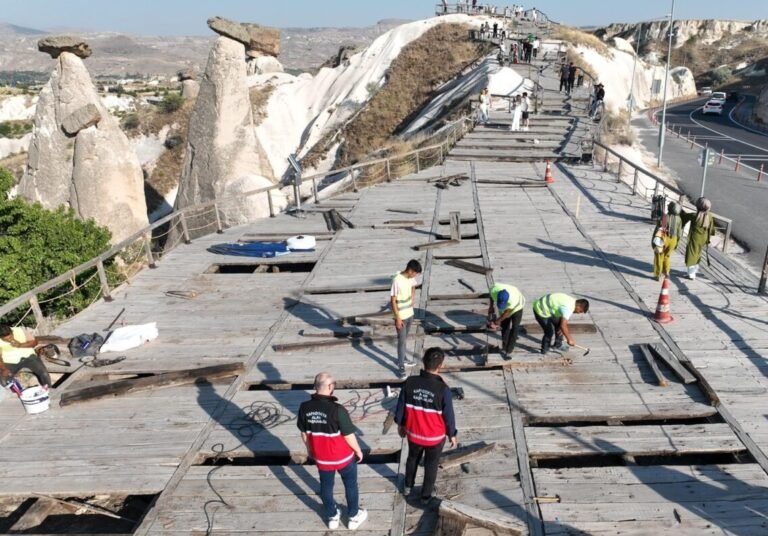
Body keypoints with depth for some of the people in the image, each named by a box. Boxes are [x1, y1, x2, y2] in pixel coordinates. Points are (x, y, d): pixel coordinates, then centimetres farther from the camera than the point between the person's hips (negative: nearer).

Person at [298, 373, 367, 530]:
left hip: (321, 457, 4)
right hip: (343, 457, -3)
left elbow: (304, 433, -2)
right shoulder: (337, 410, -31)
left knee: (326, 487, 24)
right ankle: (354, 517, 37)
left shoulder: (304, 407, -17)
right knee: (350, 485, 20)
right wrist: (358, 451, -3)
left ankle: (332, 517, 42)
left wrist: (309, 449, 17)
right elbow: (349, 436, -21)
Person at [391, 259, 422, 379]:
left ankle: (404, 359, 38)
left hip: (410, 314, 7)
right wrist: (398, 318, -20)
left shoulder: (411, 278, -4)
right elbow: (393, 300, -22)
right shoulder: (397, 280, -26)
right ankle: (401, 367, 8)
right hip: (401, 316, -7)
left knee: (405, 338, 22)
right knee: (402, 341, -1)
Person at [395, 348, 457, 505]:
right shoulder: (443, 389, -27)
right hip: (435, 436, -3)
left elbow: (401, 406, -6)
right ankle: (426, 495, 40)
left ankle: (408, 486, 51)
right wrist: (452, 434, 3)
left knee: (412, 458, 30)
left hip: (413, 433, 3)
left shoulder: (410, 382, -19)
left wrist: (400, 424, 12)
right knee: (431, 465, 23)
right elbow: (448, 415, -15)